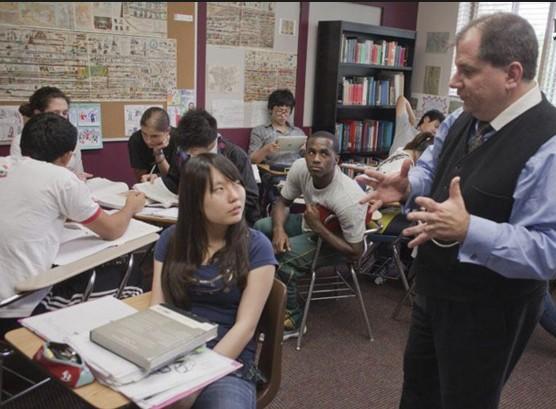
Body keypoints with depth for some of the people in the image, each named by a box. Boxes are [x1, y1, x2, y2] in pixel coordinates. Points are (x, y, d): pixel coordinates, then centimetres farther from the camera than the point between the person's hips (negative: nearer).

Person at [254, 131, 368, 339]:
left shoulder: (350, 198, -37)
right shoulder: (300, 168, -21)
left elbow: (355, 250, -26)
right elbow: (283, 201, -4)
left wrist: (318, 226, -32)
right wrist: (279, 229, -24)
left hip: (335, 240, -7)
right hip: (310, 223, 7)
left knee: (282, 257, -25)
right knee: (260, 228, -1)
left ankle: (292, 321, -4)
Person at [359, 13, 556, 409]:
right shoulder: (463, 120, -2)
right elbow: (431, 168, 12)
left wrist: (468, 230, -42)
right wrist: (407, 186, -11)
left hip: (489, 309, -8)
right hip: (436, 288, 8)